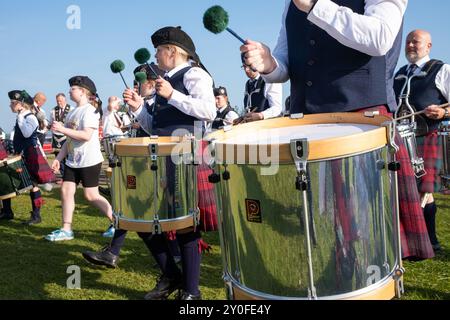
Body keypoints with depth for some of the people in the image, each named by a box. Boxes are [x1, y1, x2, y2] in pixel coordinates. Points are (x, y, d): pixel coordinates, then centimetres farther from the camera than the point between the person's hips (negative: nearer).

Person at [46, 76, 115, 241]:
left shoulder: (90, 110, -12)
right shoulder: (72, 112, 14)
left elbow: (86, 135, -25)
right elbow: (69, 139, 17)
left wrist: (62, 129, -21)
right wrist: (59, 158, 11)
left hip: (89, 161, -8)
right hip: (73, 161, 8)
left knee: (91, 195, -5)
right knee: (66, 191, 4)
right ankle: (66, 230, 11)